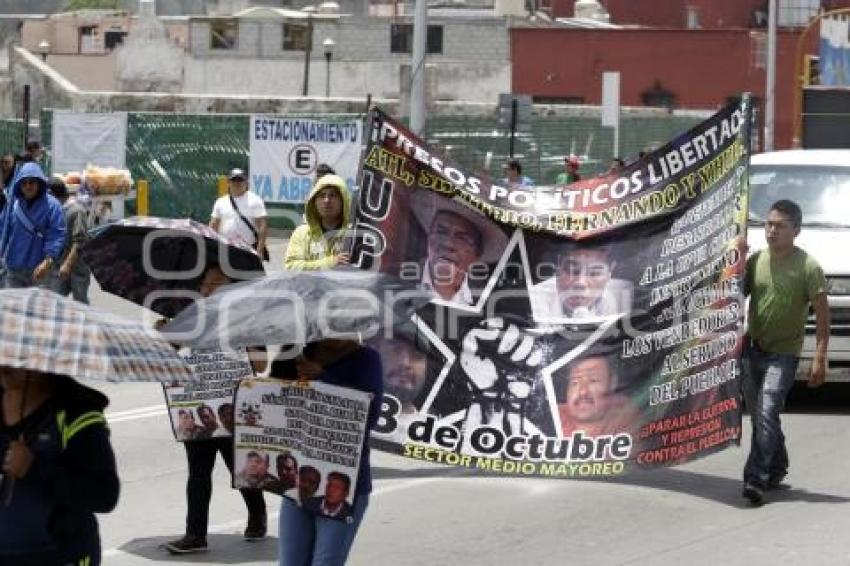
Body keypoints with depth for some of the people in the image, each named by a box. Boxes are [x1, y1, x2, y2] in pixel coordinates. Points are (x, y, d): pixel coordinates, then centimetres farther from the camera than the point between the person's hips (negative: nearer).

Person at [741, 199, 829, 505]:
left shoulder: (807, 267, -9)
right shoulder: (755, 260, 4)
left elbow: (822, 314, -9)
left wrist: (820, 359, -15)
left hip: (783, 354, -6)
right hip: (752, 350, 6)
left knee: (766, 414, -17)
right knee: (759, 415, 13)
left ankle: (756, 479, -20)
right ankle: (777, 468, 31)